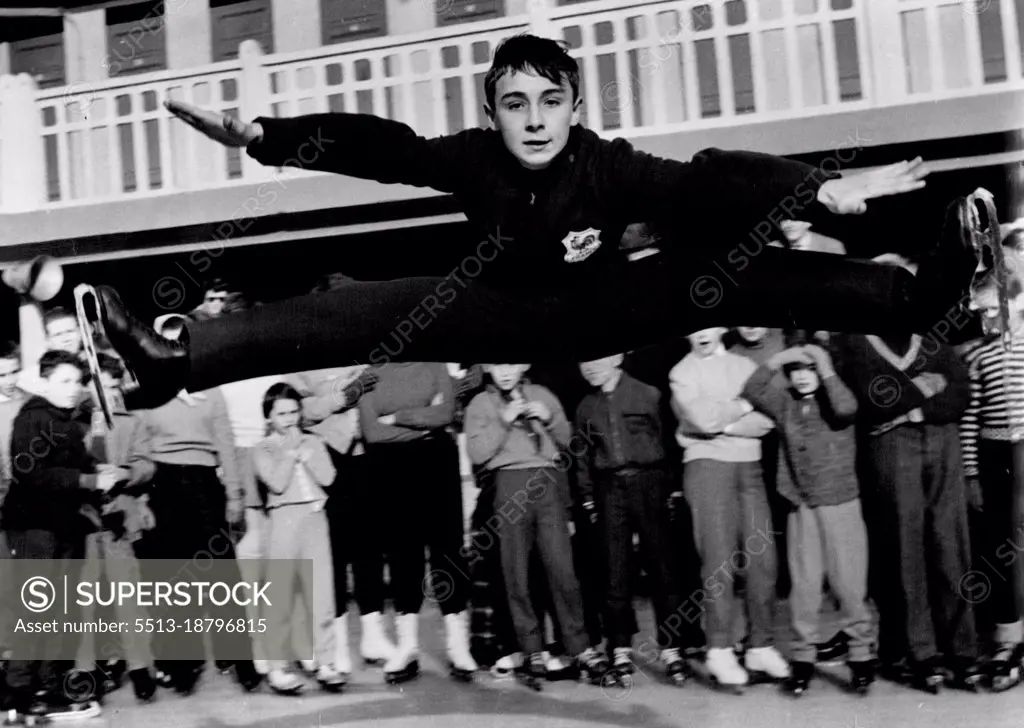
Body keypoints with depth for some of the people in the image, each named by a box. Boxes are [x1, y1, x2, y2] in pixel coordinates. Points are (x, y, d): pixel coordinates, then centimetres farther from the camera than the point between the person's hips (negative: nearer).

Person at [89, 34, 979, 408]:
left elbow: (706, 183, -38)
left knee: (734, 272, -22)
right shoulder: (476, 158, -20)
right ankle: (181, 358, -29)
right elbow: (379, 146, -29)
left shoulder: (610, 166, -26)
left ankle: (919, 296, -26)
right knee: (371, 312, -21)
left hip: (599, 312, 0)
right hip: (502, 315, 1)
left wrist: (819, 189, -51)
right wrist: (263, 136, -40)